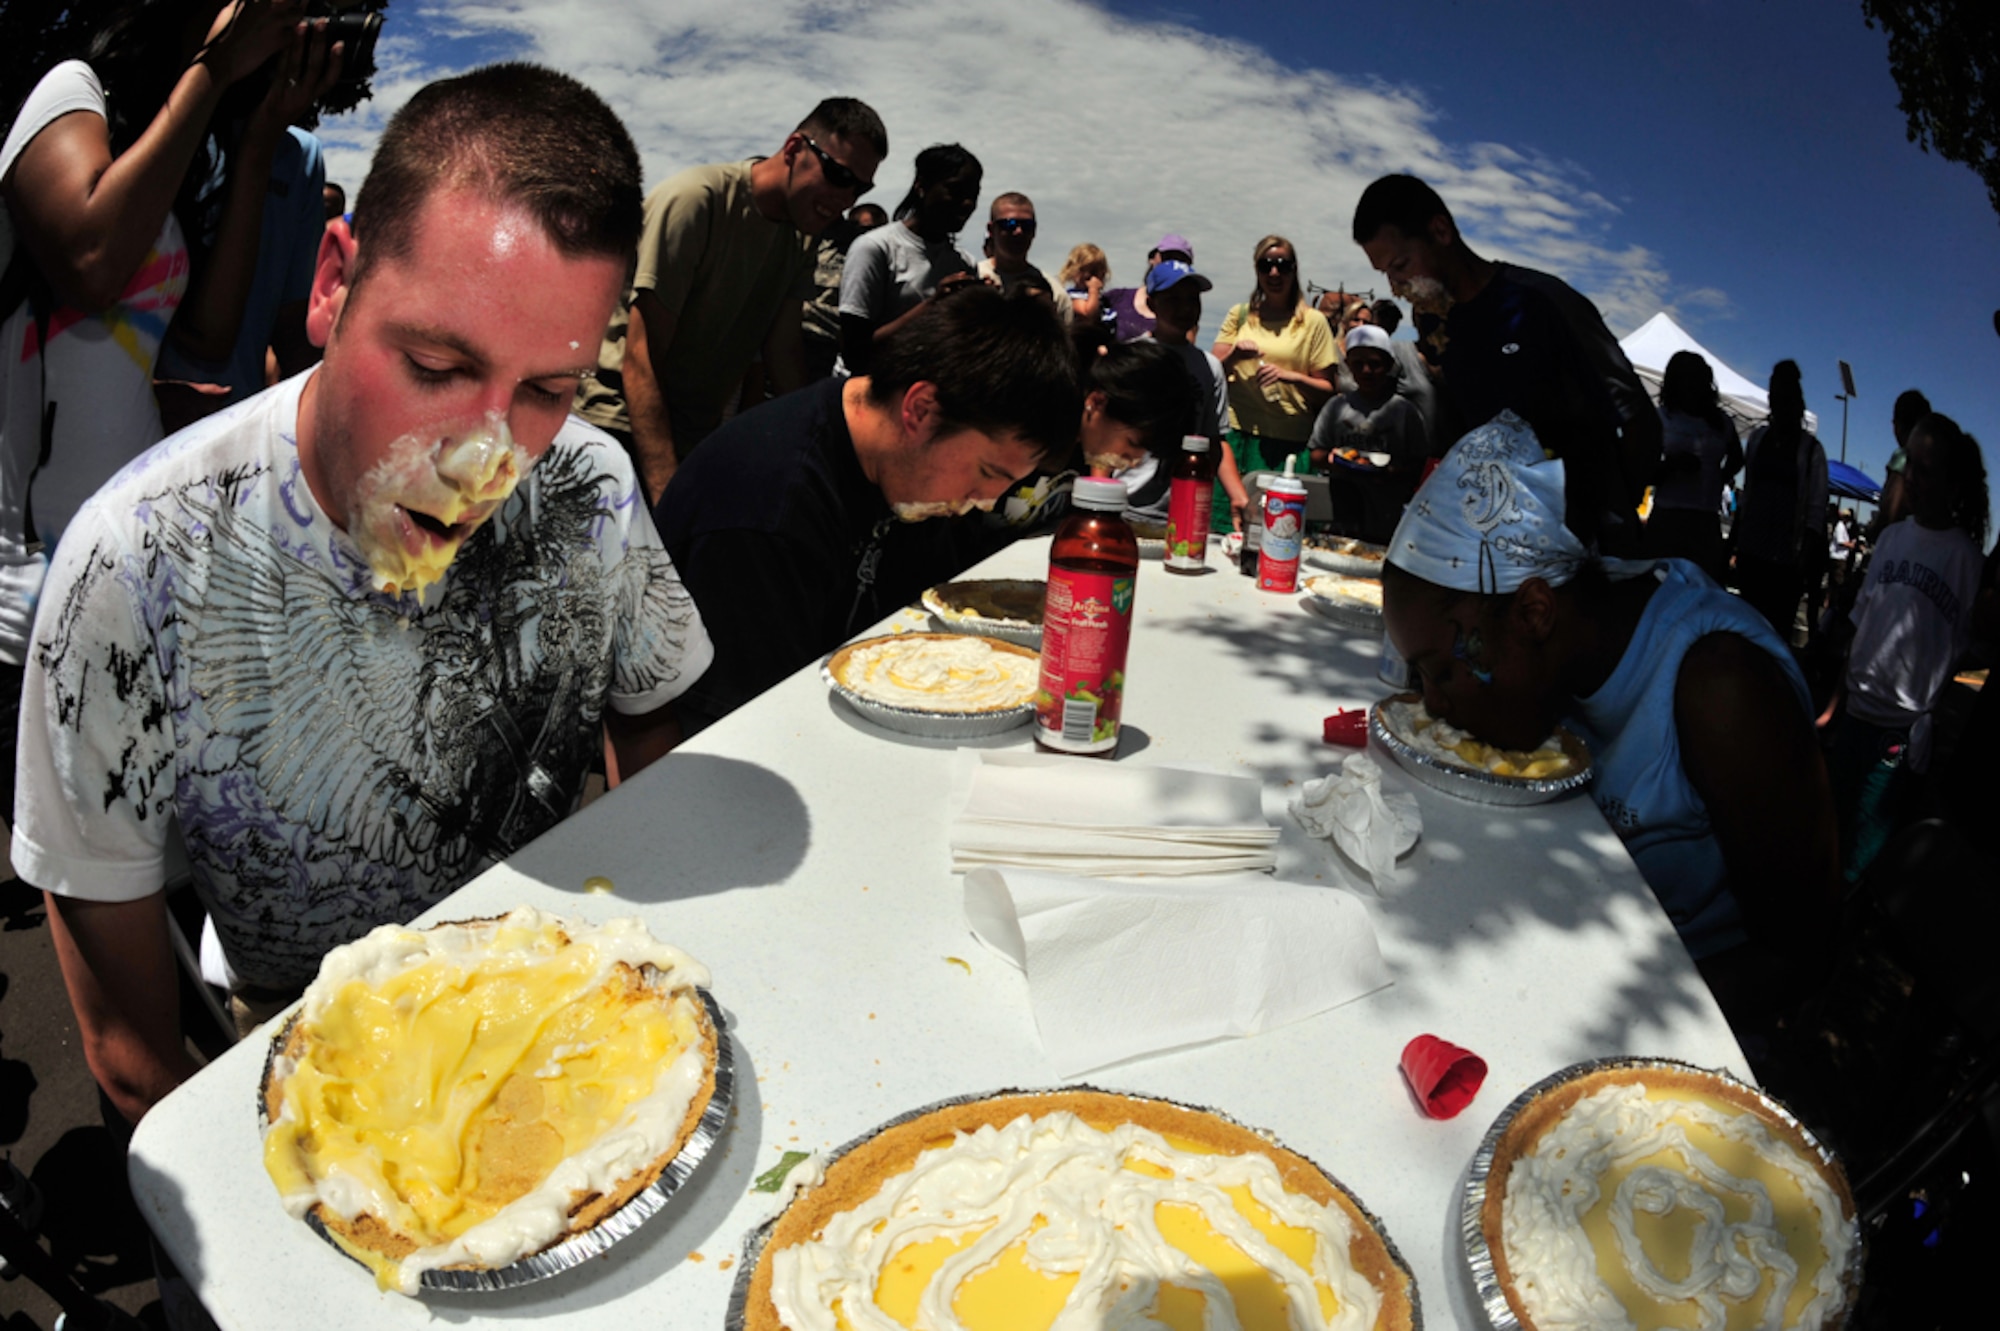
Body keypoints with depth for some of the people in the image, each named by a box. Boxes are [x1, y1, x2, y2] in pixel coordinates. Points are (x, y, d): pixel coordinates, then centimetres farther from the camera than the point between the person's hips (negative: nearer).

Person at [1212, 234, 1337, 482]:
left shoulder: (1313, 321, 5)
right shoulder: (1239, 315, 13)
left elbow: (1327, 391, 2)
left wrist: (1291, 376, -14)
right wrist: (1234, 355, -8)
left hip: (1290, 442, -2)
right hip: (1238, 434, 2)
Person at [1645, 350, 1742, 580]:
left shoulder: (1720, 421, 12)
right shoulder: (1661, 418, 2)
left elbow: (1736, 458, 31)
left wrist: (1719, 481, 16)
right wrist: (1673, 464, -18)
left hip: (1708, 520, 3)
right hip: (1667, 518, -3)